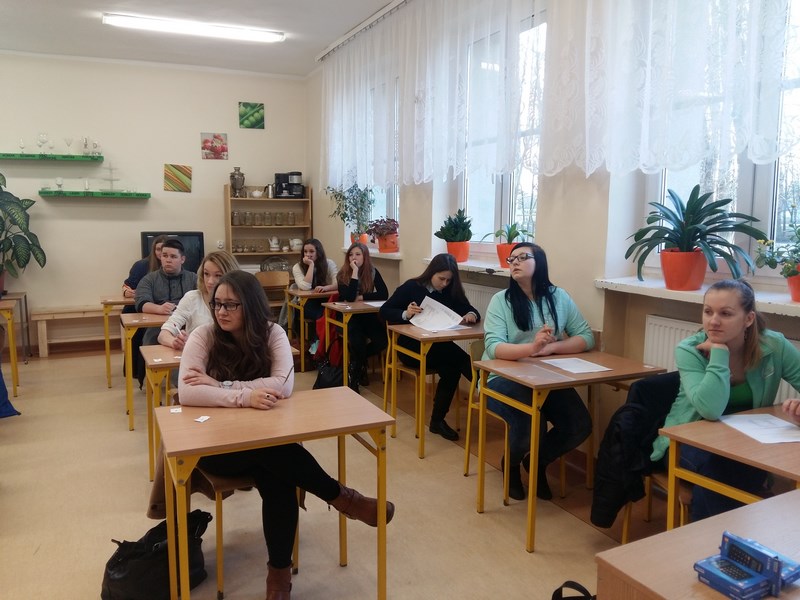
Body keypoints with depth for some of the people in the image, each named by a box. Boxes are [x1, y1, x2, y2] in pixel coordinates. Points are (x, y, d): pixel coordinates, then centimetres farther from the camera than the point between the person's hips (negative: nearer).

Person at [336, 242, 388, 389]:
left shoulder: (373, 272, -1)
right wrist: (355, 272, -25)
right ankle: (354, 377, -7)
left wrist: (361, 297, -19)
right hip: (348, 317, -3)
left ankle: (357, 362, 7)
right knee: (357, 339, -32)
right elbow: (349, 297, -25)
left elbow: (384, 295, -12)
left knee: (382, 339, -23)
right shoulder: (343, 275, -8)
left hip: (368, 315, 3)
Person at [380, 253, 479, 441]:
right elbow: (384, 311, -5)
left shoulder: (451, 291, 9)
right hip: (411, 346, -4)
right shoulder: (411, 287, -3)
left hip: (439, 347, 5)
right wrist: (405, 314, -25)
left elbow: (472, 310, 3)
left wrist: (471, 315, -22)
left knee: (451, 369, -28)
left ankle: (438, 420, -13)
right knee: (461, 359, -28)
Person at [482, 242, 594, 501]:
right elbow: (493, 347, -19)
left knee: (580, 426, -16)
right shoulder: (501, 300, -7)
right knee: (532, 427, -27)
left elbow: (586, 337, -1)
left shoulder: (559, 297, 3)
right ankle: (511, 464, 12)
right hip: (504, 378, -3)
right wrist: (532, 347, -37)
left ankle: (538, 462, 17)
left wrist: (551, 347, -19)